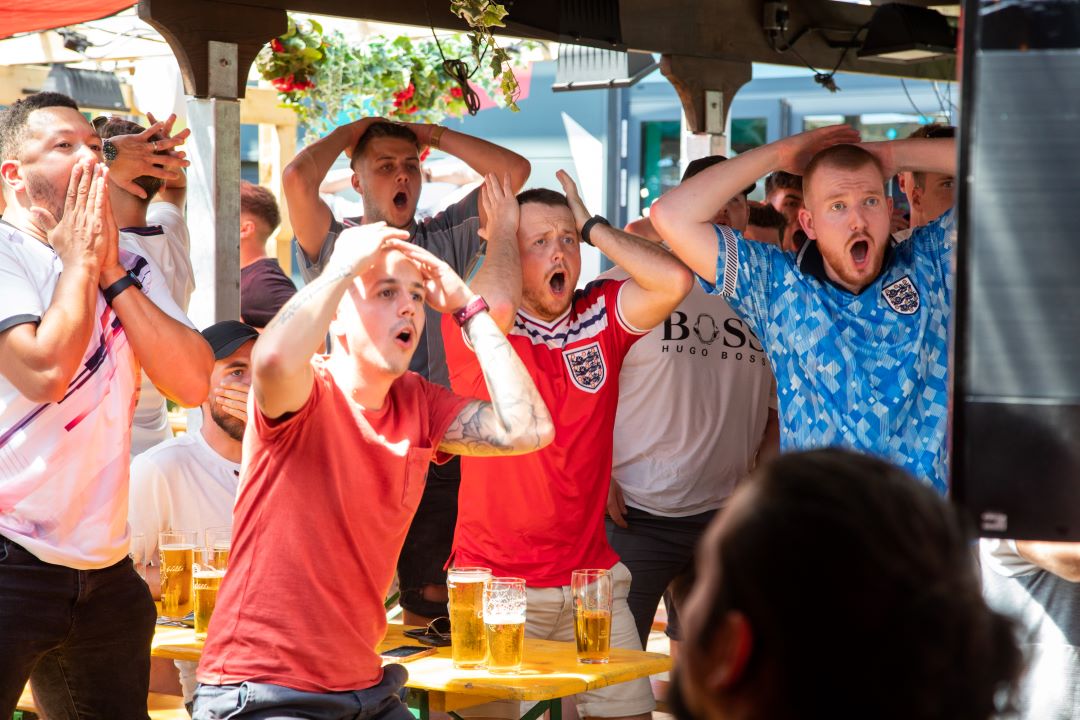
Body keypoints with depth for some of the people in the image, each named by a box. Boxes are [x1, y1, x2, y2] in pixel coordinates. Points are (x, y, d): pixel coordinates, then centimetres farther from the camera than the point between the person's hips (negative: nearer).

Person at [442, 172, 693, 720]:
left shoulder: (601, 316, 5)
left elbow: (675, 280, -12)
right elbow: (497, 303, -31)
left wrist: (590, 226, -4)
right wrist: (502, 228, -12)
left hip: (591, 574, 4)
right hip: (496, 581, -4)